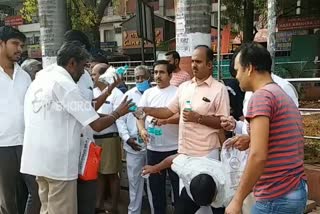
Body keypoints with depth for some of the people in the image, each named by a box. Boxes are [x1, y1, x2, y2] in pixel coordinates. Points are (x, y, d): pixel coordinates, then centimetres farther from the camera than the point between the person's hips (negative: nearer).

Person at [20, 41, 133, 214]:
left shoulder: (38, 80, 10)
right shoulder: (66, 85, -15)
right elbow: (97, 125, -15)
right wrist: (118, 113, 2)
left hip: (37, 159, 9)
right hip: (58, 162, -8)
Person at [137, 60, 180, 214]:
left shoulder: (178, 92, -3)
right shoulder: (148, 93, 9)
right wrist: (142, 130, -12)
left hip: (174, 147, -4)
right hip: (153, 148, 4)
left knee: (178, 184, 7)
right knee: (155, 184, 15)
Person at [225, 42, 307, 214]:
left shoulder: (261, 96, -16)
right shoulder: (284, 95, 14)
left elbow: (259, 156, -24)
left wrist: (237, 200, -18)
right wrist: (250, 139, 18)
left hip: (276, 198, -9)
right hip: (296, 192, 9)